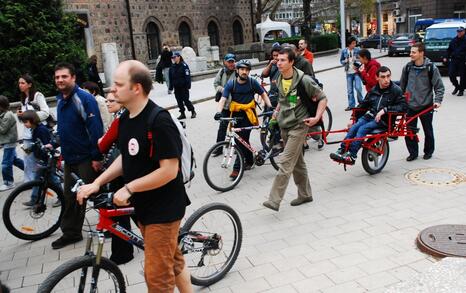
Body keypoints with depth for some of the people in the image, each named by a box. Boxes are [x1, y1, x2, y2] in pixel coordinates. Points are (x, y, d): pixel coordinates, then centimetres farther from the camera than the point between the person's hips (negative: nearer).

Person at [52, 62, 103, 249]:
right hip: (70, 158, 8)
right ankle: (70, 233, 25)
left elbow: (95, 128, -20)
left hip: (86, 158, -8)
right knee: (70, 197, 13)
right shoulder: (60, 99, 10)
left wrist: (97, 157, -21)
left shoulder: (84, 98, -17)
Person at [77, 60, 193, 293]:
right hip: (143, 205, 8)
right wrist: (97, 183, 1)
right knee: (172, 261, 23)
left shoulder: (159, 121, -23)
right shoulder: (125, 119, 4)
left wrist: (129, 189, -20)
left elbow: (169, 170, -25)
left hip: (163, 208, -8)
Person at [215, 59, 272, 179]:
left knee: (242, 140, -9)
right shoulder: (231, 84, -5)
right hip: (236, 114, 2)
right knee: (242, 140, 12)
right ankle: (249, 161, 33)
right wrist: (219, 112, -31)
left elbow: (263, 94, 7)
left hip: (248, 114, -2)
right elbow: (223, 99, -14)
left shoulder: (252, 82, -5)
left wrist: (270, 106, -7)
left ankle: (237, 168, -6)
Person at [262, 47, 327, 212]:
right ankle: (305, 194, 29)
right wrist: (277, 110, 12)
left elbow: (322, 98, -8)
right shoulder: (279, 80, 6)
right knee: (297, 161, 16)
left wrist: (317, 117, -17)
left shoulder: (303, 80, -15)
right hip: (284, 125, 8)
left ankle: (274, 200, -13)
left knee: (286, 162, -13)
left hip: (298, 125, -7)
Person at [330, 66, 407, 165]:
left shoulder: (396, 90, -4)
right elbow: (363, 104, 21)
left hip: (383, 119, -5)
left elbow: (404, 106, -13)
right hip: (370, 116, 5)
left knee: (363, 129, -28)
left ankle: (352, 156, -30)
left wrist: (385, 109, -22)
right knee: (353, 128, -21)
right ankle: (341, 151, -23)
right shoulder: (373, 90, 13)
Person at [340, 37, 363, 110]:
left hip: (356, 72, -2)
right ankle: (351, 105, 19)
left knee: (358, 88, -10)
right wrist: (345, 61, -11)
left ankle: (361, 102, 14)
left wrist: (356, 60, -17)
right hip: (349, 73, 2)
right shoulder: (344, 51, 0)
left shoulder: (357, 50, -4)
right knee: (349, 90, 7)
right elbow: (341, 61, 9)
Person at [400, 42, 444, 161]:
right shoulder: (407, 67, 2)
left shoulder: (431, 68, -8)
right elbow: (402, 85, 13)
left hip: (426, 106, -2)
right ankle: (413, 153, 17)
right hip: (410, 106, 2)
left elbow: (439, 87, -4)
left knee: (428, 131, 12)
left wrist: (437, 100, -14)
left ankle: (428, 151, 30)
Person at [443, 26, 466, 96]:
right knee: (451, 74, -3)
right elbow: (449, 50, 17)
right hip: (453, 60, 4)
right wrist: (447, 58, 7)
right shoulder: (453, 40, 10)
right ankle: (456, 86, 20)